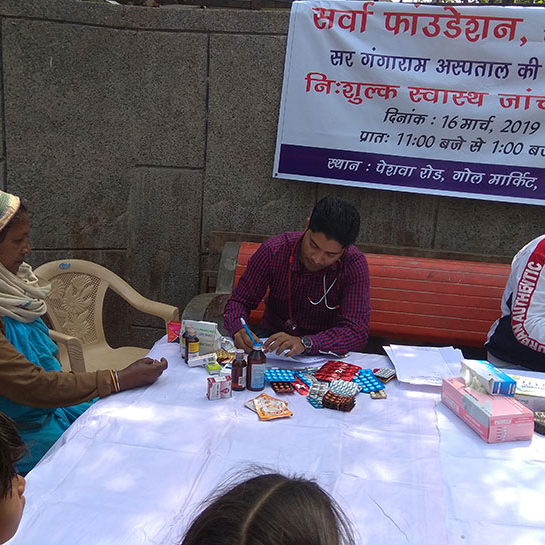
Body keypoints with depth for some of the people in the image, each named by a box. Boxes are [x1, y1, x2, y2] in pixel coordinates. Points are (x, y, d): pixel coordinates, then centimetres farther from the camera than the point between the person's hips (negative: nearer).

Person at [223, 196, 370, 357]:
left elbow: (358, 332, -25)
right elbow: (239, 300, -5)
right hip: (272, 337, 2)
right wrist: (239, 330, -29)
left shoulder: (354, 264, -19)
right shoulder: (273, 250, -15)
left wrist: (305, 343, -41)